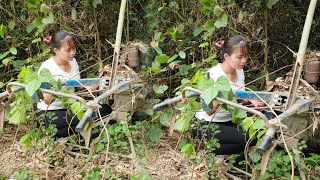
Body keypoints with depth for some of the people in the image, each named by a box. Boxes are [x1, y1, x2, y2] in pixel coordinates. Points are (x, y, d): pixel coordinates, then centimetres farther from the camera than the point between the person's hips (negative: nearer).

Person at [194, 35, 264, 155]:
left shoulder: (239, 71, 0)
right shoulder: (213, 75, -21)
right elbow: (209, 111, -22)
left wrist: (250, 100, -9)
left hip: (229, 121, 8)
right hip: (207, 124, -8)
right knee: (244, 139, -25)